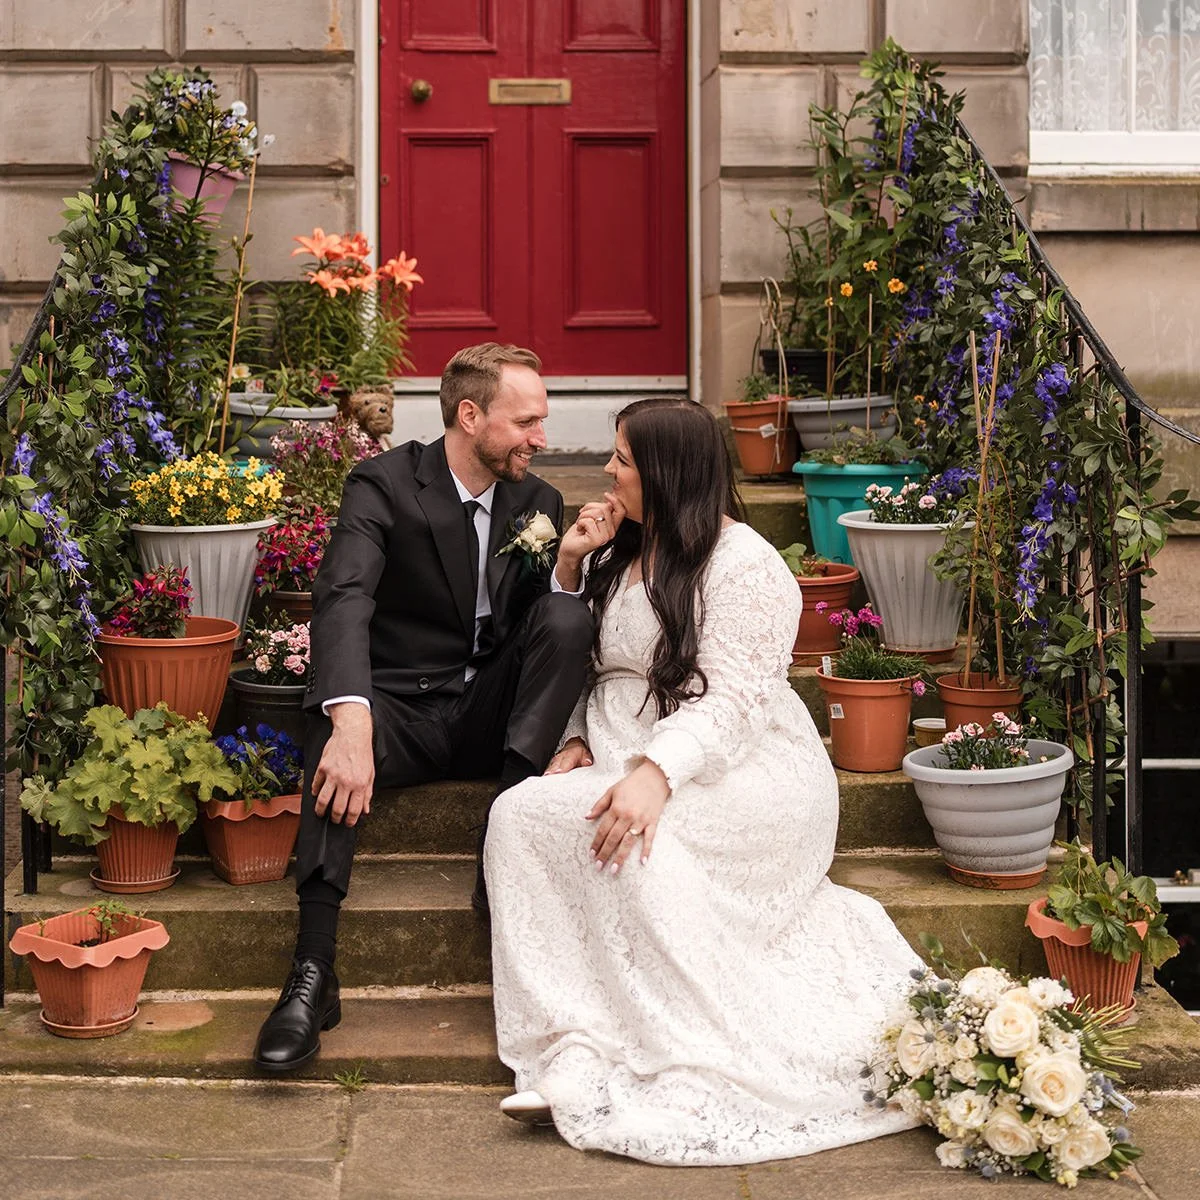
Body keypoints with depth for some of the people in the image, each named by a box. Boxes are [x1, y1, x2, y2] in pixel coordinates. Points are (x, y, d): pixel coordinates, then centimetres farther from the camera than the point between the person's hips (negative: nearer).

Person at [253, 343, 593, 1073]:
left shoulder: (538, 504, 7)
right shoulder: (385, 485, -9)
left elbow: (551, 629, 7)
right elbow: (343, 598, -27)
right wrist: (351, 720, -44)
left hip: (496, 712, 4)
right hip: (401, 708, -4)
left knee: (570, 615, -22)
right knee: (339, 718, -38)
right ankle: (314, 972, -42)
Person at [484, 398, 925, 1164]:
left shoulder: (743, 564, -8)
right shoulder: (624, 552, 19)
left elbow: (734, 698, -19)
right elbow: (584, 661, 29)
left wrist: (656, 773, -34)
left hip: (738, 776, -7)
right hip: (631, 768, 8)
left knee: (635, 841, -38)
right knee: (520, 814, -22)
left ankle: (702, 1068, -31)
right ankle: (572, 1050, -32)